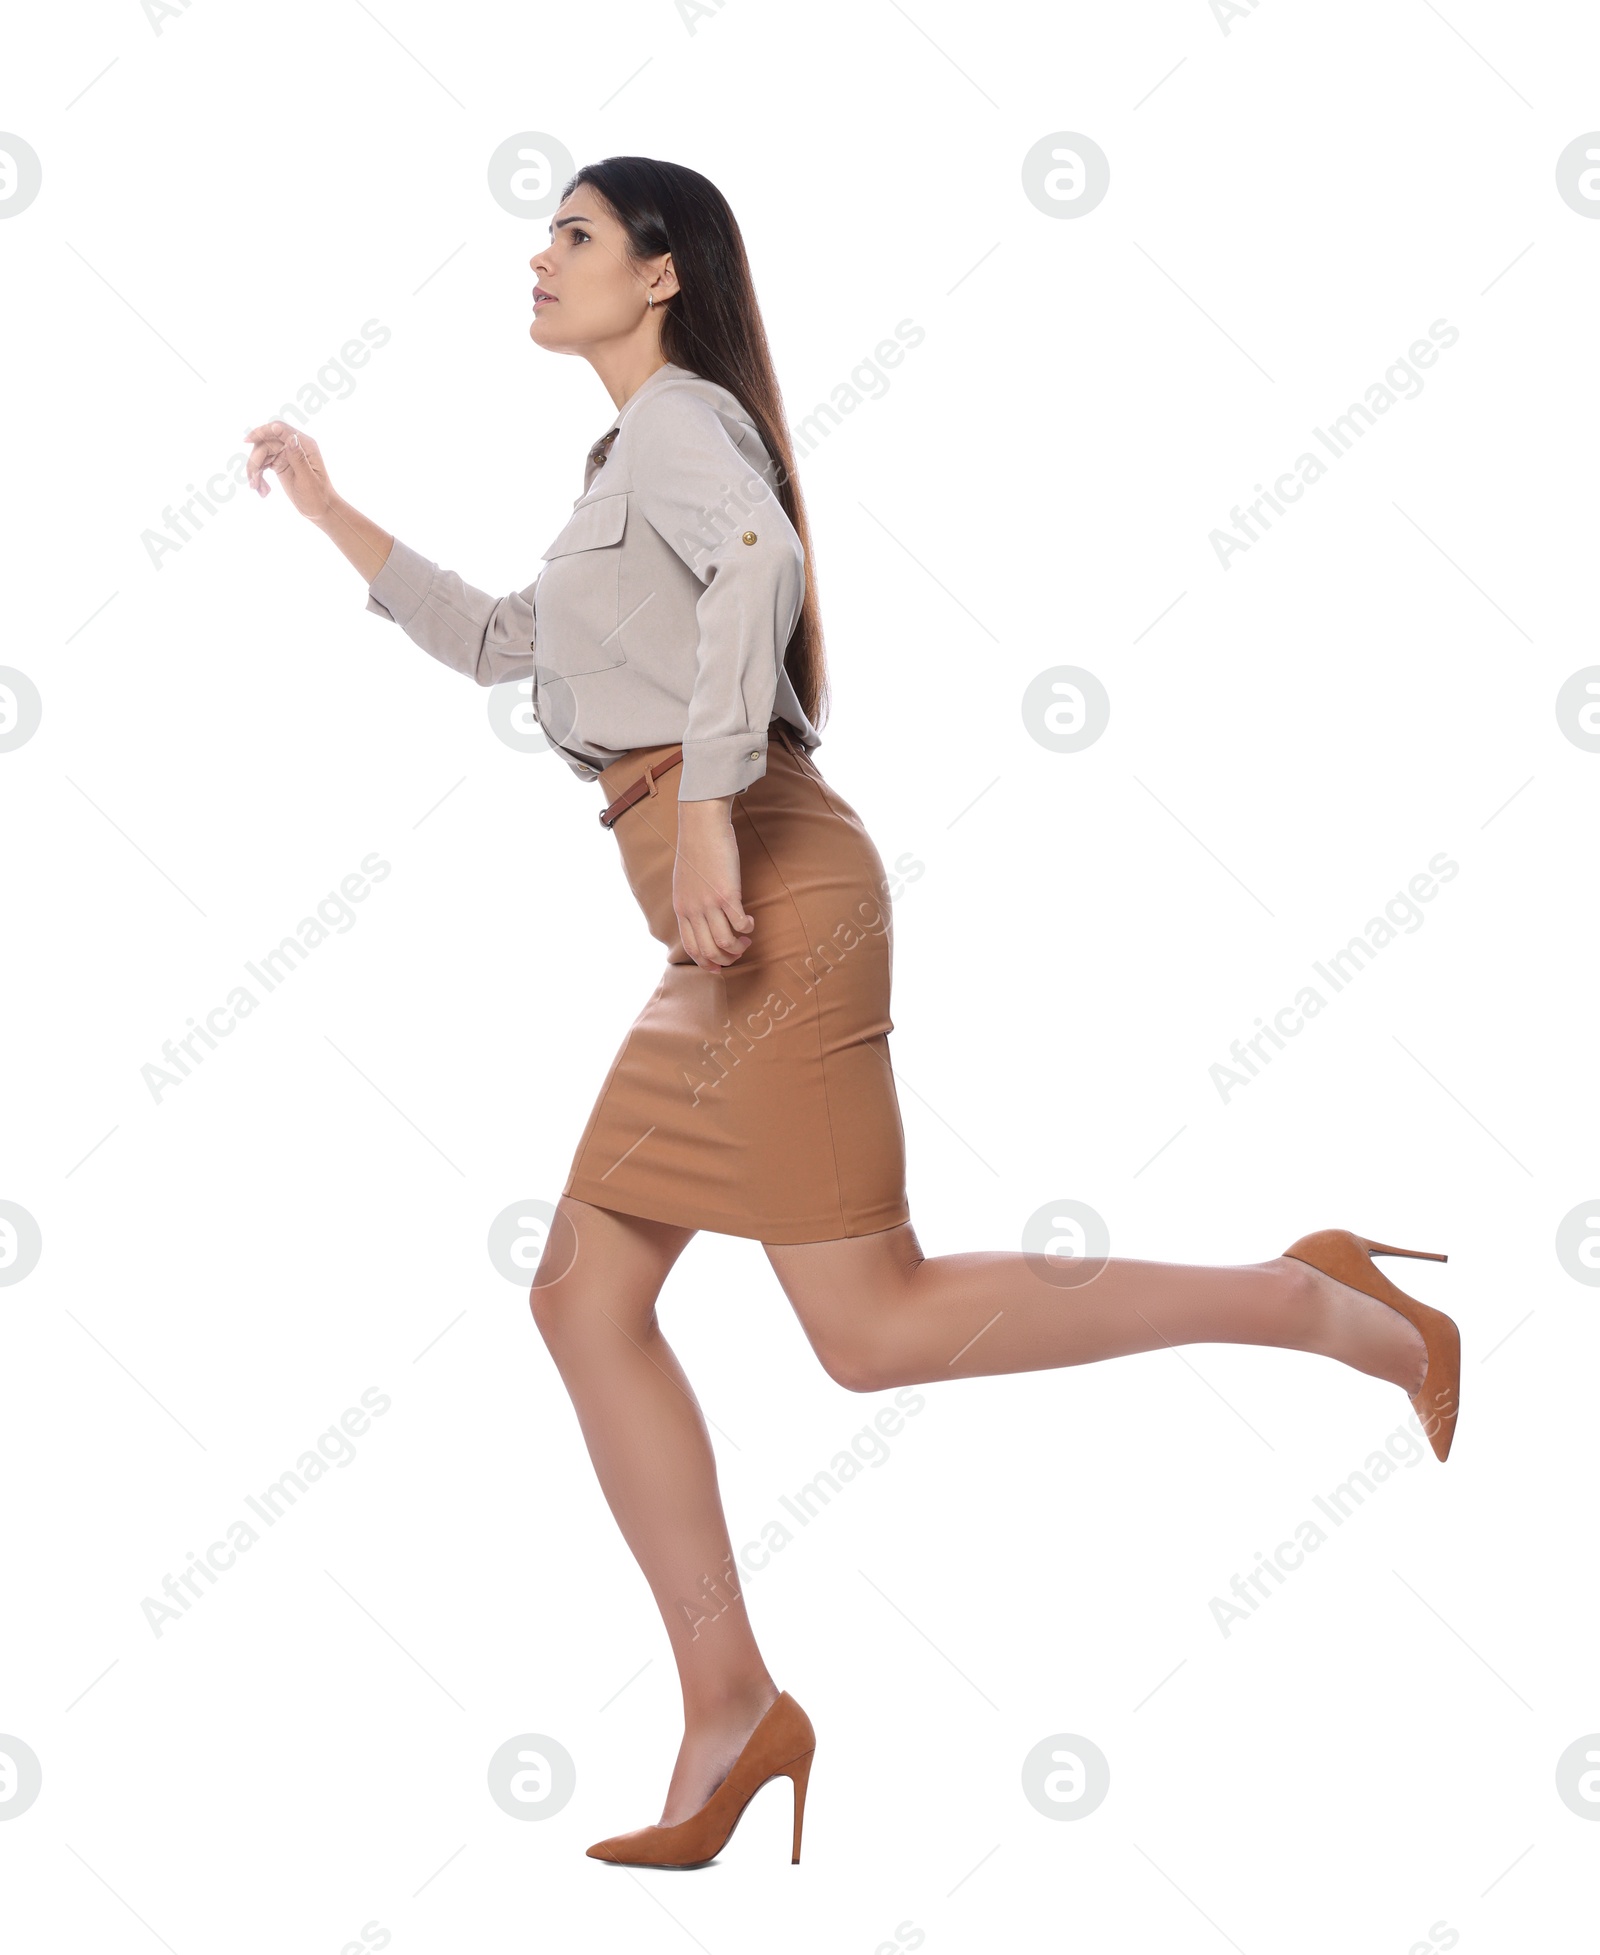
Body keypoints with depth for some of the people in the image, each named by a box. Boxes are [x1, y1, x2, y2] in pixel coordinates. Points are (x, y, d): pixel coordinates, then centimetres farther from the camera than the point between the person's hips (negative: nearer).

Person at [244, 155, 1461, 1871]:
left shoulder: (678, 415, -3)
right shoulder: (649, 463, 26)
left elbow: (762, 563, -26)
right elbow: (501, 646, 35)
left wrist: (704, 805, -29)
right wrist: (329, 511, 36)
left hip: (767, 897, -10)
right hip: (724, 944, 10)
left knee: (874, 1328, -11)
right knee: (584, 1299, 7)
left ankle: (1315, 1305, -4)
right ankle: (731, 1703, 8)